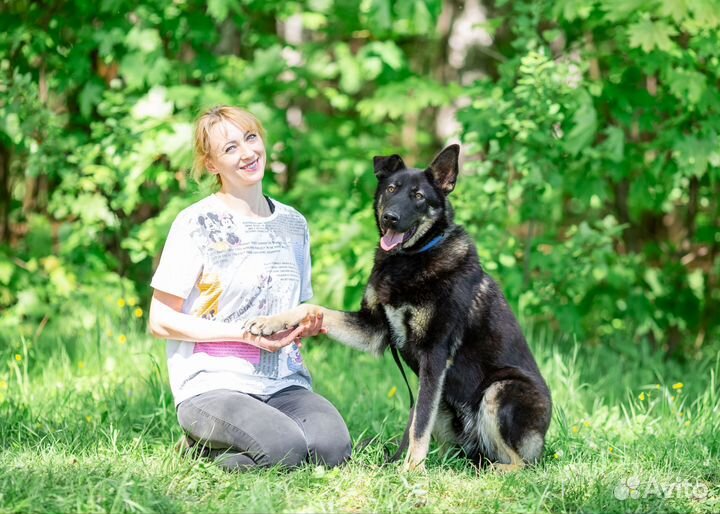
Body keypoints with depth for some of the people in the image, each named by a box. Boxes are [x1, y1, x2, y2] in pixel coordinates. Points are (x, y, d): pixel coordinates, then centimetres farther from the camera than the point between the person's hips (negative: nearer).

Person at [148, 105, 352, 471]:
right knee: (285, 450, -31)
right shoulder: (196, 224, -4)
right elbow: (161, 321, -5)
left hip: (285, 384, 5)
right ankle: (200, 449, 1)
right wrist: (245, 334, -14)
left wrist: (309, 325, 2)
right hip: (213, 386, -5)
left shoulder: (293, 224, 15)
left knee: (332, 446, -25)